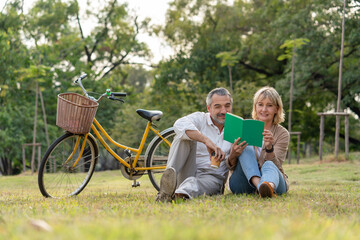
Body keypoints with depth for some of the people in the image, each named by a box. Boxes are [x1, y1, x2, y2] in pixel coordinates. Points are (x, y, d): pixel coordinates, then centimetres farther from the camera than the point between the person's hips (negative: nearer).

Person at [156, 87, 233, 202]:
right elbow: (180, 125, -20)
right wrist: (206, 140, -31)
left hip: (212, 177, 0)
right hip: (186, 173, 1)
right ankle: (169, 175, -43)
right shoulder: (200, 118, 5)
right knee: (186, 135, -21)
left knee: (193, 183, -36)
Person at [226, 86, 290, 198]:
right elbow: (232, 167, 3)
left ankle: (269, 187, -72)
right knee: (246, 148, -22)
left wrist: (269, 148, -32)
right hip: (243, 184, 2)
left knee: (269, 165, -34)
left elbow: (276, 166, -12)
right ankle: (259, 185, -49)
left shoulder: (282, 134, 3)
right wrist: (232, 156, -22)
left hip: (275, 181, -2)